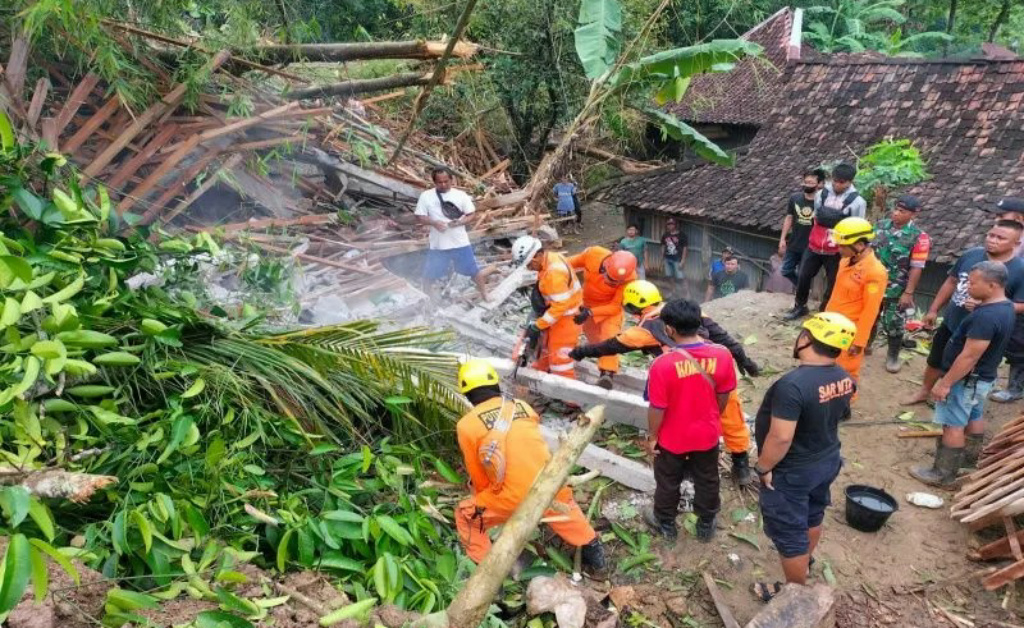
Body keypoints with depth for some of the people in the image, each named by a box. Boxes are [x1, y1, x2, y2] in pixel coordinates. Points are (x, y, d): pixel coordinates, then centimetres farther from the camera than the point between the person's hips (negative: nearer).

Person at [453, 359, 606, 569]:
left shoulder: (467, 425, -2)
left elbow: (478, 476, 7)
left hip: (512, 498, -4)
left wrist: (484, 497, 29)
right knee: (563, 502, 37)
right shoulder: (523, 406, 8)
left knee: (466, 516, 20)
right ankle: (592, 550, 46)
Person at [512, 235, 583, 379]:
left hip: (566, 317, -10)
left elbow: (560, 305, -30)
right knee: (546, 346, 27)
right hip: (556, 312, 10)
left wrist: (537, 326, -23)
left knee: (560, 357, -3)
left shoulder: (554, 271, -32)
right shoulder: (550, 259, -1)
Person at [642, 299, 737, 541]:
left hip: (672, 438, -3)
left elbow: (657, 409, -20)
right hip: (707, 434, 3)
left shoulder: (663, 363, -31)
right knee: (707, 481, 26)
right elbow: (724, 396, -4)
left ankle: (666, 524, 45)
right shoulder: (722, 355, -19)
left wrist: (652, 437, -3)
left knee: (668, 483, 22)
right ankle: (706, 525, 46)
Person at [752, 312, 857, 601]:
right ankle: (805, 559, 54)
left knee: (789, 532, 11)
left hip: (792, 472, -8)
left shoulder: (793, 384, -35)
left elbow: (780, 438, -32)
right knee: (813, 515, 30)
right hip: (827, 460, 8)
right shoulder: (844, 377, -9)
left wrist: (764, 467, -17)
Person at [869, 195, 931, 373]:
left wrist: (908, 293, -16)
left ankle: (893, 356, 26)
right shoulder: (881, 225, -2)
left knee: (894, 325, 8)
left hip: (896, 291, -4)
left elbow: (916, 268, -15)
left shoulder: (918, 237, -17)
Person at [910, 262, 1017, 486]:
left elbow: (969, 357, -29)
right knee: (974, 418, 25)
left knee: (953, 425, -1)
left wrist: (945, 383, -24)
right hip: (983, 377, 10)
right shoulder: (1005, 307, 2)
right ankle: (969, 459, 44)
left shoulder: (986, 316, -32)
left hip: (967, 379, -10)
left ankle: (943, 475, 8)